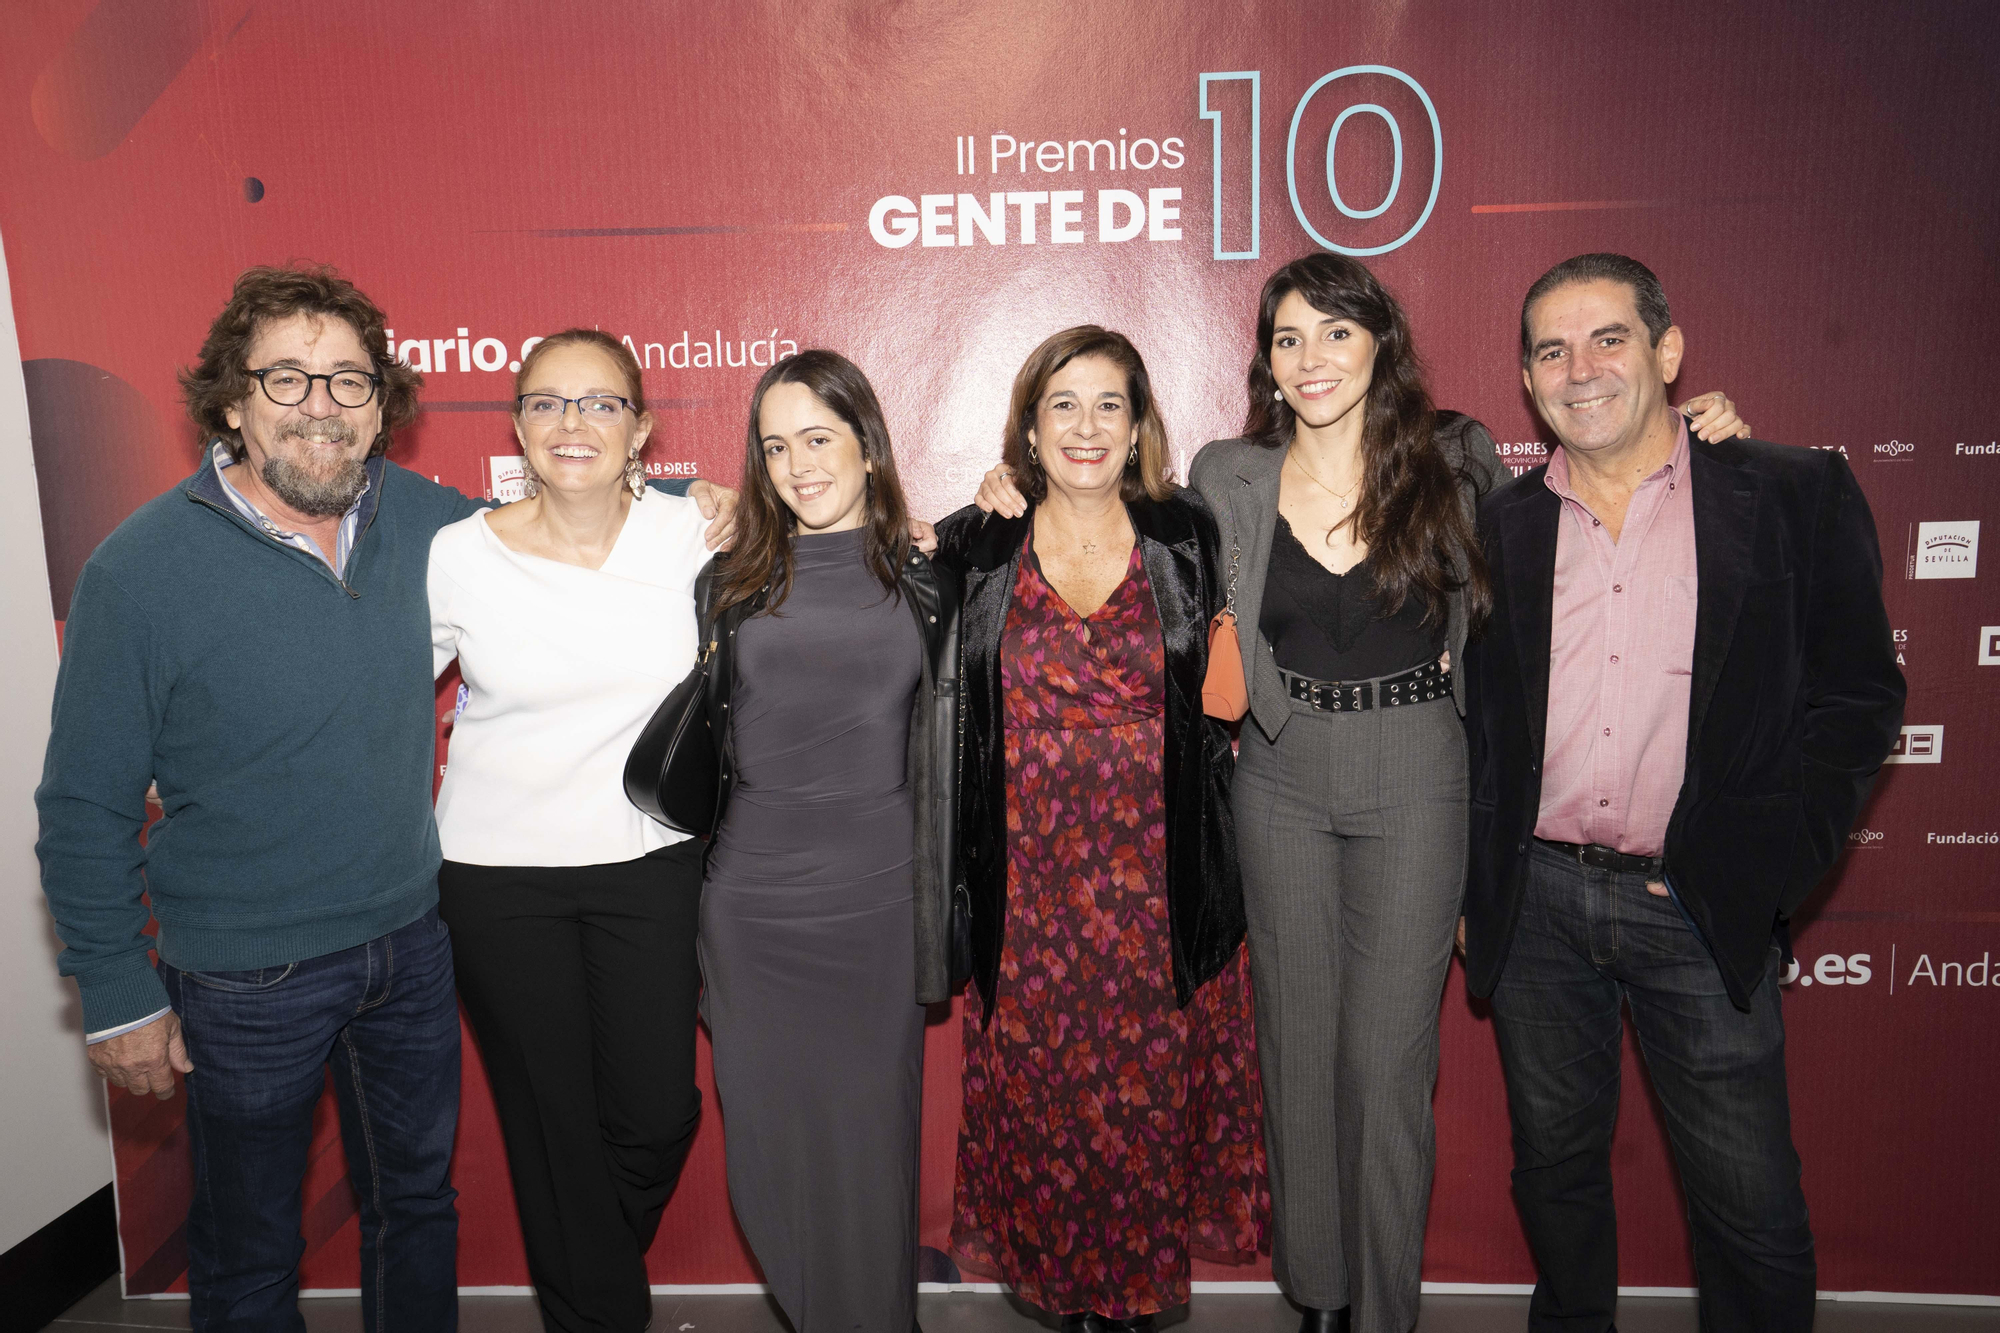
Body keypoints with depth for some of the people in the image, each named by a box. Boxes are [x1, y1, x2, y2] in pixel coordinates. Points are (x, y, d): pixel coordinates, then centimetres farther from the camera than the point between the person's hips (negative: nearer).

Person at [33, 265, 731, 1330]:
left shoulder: (419, 517, -6)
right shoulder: (139, 570, -16)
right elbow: (86, 810, -9)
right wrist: (117, 995, -7)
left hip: (412, 943, 4)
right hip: (246, 980, -3)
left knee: (417, 1202, 24)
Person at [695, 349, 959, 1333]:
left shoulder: (925, 583, 4)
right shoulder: (731, 582, 5)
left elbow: (943, 756, 10)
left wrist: (941, 921, 6)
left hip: (875, 906, -1)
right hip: (749, 904, 1)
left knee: (870, 1148, 6)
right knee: (767, 1149, 9)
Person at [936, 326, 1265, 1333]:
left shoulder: (1188, 539, 3)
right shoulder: (972, 550, 2)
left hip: (1158, 886, 0)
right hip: (1027, 888, 0)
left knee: (1150, 1093, 9)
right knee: (1038, 1098, 9)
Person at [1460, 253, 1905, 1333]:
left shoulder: (1797, 497, -1)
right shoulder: (1498, 527, 5)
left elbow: (1857, 699, -2)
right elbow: (1472, 718, 9)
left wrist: (1749, 870, -10)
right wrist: (1470, 889, 4)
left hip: (1706, 913, -2)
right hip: (1535, 905, 3)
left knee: (1750, 1204, 7)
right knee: (1555, 1166, 17)